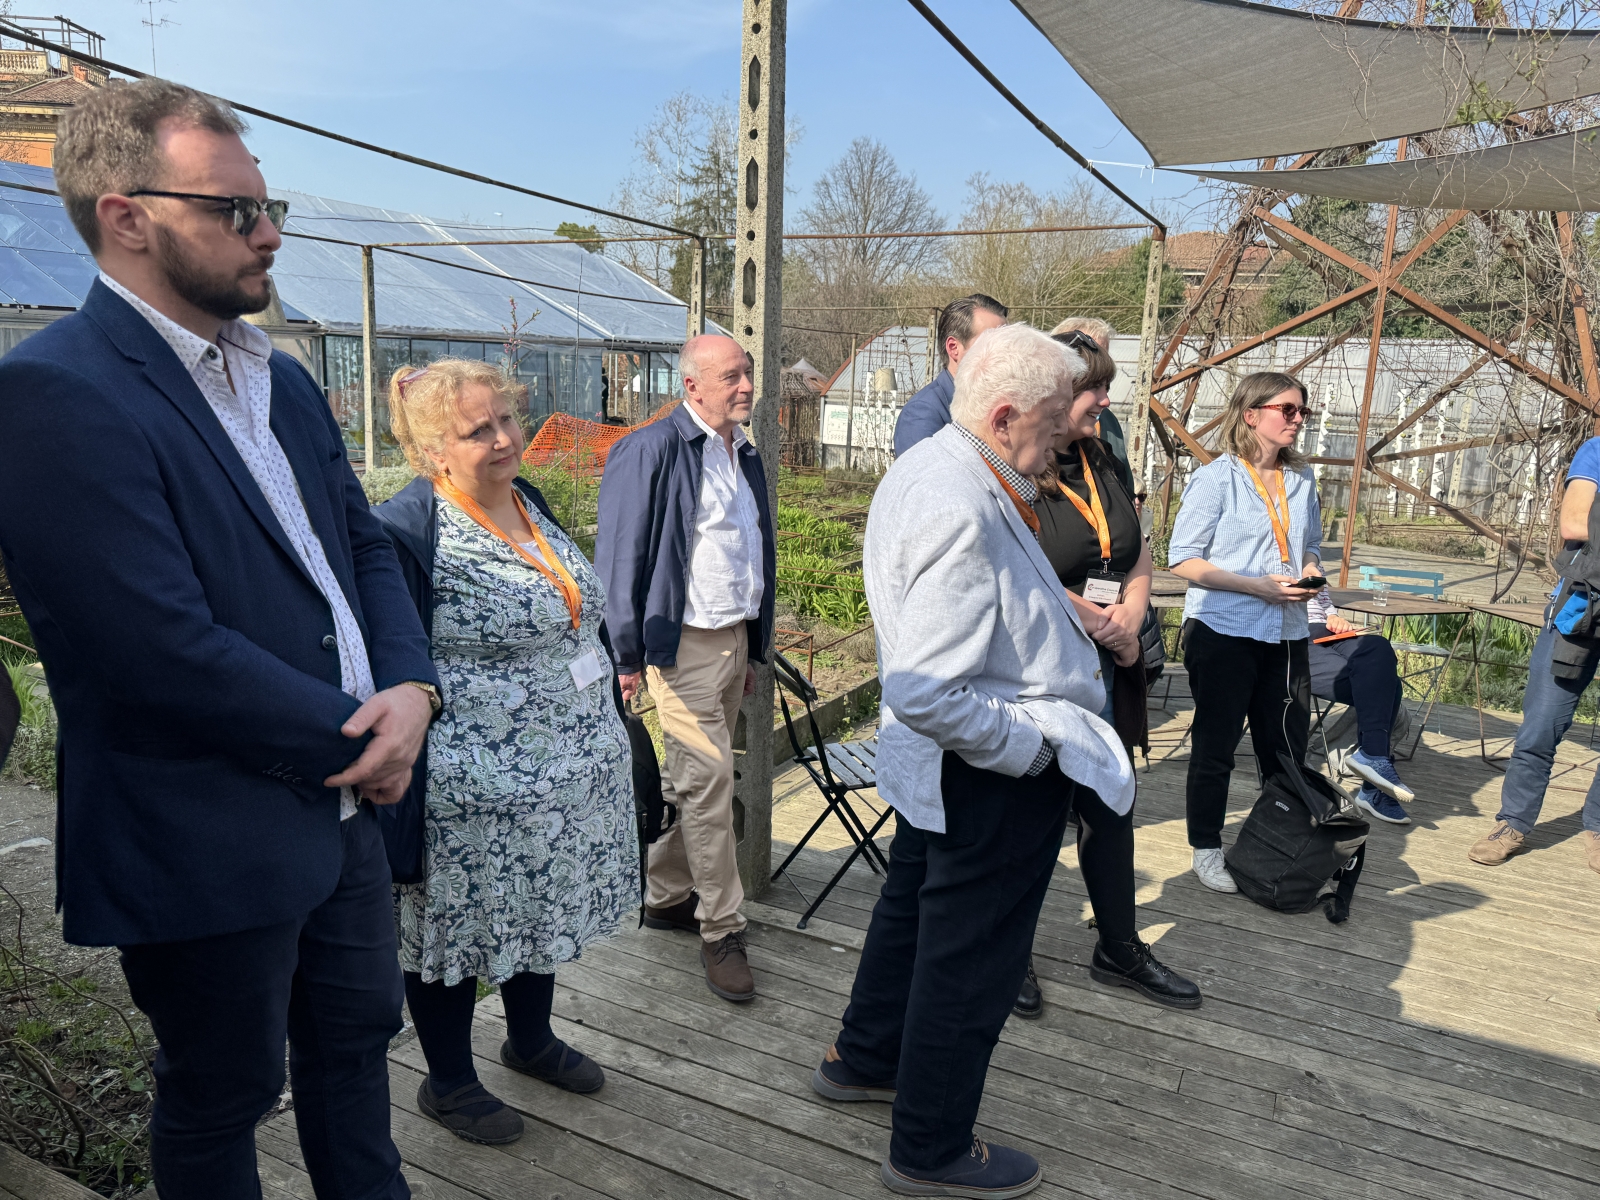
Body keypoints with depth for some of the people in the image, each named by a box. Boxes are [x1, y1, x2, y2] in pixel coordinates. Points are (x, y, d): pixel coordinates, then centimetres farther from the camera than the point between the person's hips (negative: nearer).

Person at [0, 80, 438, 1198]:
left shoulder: (283, 379, 8)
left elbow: (364, 544, 10)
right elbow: (169, 652, -26)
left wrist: (412, 688, -8)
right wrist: (353, 733, -14)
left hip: (347, 801, 8)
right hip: (211, 847, -7)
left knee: (356, 1044, 25)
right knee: (221, 1106, 17)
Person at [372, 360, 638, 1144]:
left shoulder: (529, 501, 7)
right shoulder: (408, 531, -18)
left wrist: (608, 726, 21)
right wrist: (403, 804, -16)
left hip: (566, 776, 8)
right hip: (473, 795, -8)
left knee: (539, 912, 23)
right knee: (456, 929, 12)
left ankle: (531, 1039, 47)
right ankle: (448, 1082, 35)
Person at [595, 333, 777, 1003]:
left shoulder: (745, 456, 14)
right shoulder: (651, 451, -11)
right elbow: (620, 555, -12)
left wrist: (754, 647, 21)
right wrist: (625, 654, -14)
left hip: (734, 639, 8)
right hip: (684, 642, -8)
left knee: (691, 778, 16)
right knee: (710, 779, -7)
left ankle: (665, 897, 30)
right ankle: (721, 932, 5)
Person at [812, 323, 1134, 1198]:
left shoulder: (921, 466, 4)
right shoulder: (961, 512, -29)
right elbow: (926, 696, -33)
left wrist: (1053, 607, 11)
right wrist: (1030, 747, -20)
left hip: (932, 764, 10)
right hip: (992, 776, -10)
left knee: (914, 901, 28)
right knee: (970, 957, 9)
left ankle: (863, 1059, 52)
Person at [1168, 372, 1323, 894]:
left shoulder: (1302, 479, 12)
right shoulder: (1215, 478, -8)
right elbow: (1183, 559, -12)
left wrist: (1310, 573, -1)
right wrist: (1258, 586, -19)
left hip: (1286, 634, 6)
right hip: (1223, 631, -6)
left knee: (1288, 748, 11)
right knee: (1216, 747, 5)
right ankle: (1206, 850, 19)